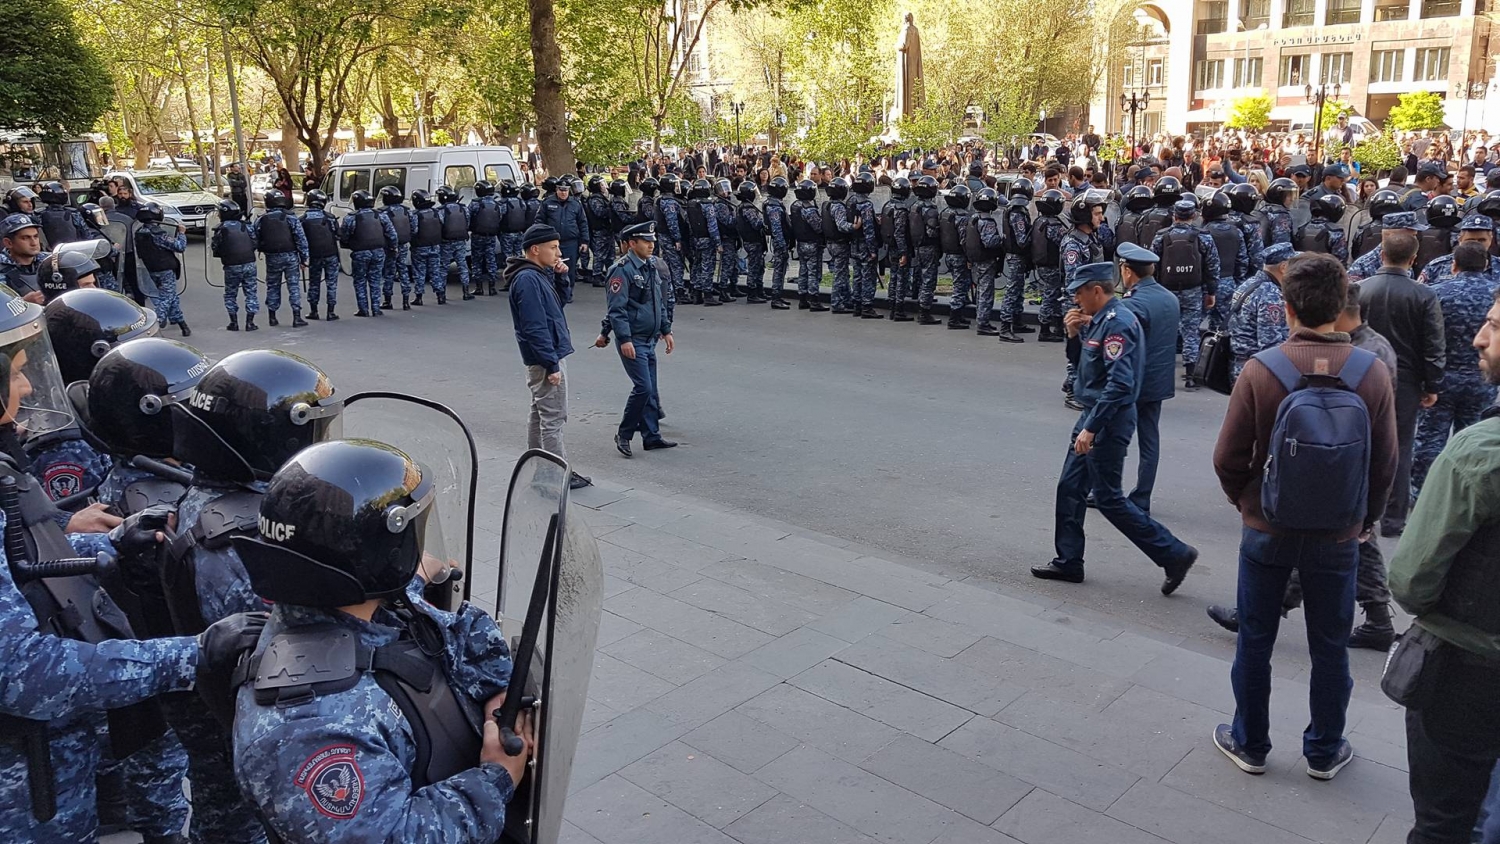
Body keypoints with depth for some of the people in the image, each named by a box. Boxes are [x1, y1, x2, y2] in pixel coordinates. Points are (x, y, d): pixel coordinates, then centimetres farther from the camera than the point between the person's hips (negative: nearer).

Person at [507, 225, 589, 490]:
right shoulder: (527, 279, -20)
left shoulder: (539, 274, 10)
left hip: (543, 357, 11)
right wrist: (551, 365, -23)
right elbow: (535, 327, -24)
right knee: (553, 418, -3)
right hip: (544, 359, -11)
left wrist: (560, 277, 1)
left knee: (540, 414, 18)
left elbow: (560, 301, 20)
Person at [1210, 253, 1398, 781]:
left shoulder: (1261, 370, -18)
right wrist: (1366, 518, 15)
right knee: (1330, 647, 18)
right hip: (1339, 535, 2)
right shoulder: (1372, 373, -12)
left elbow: (1228, 459, -11)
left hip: (1268, 531, -1)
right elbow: (1385, 463, -2)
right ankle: (1324, 752, 33)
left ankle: (1249, 744, 29)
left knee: (1255, 640, 15)